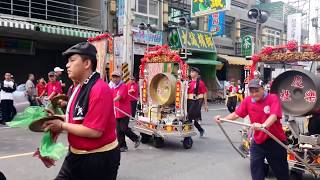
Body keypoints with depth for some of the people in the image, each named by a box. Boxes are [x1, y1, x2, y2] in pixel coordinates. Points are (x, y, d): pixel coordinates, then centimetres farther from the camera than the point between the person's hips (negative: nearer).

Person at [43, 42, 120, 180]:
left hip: (99, 159, -8)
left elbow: (94, 131, -28)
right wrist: (62, 118, 0)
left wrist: (62, 126, -17)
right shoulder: (79, 87, 7)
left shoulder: (100, 90, -24)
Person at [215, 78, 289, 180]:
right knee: (255, 168, 11)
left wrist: (263, 125, -52)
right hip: (257, 141, 4)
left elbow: (274, 116, -32)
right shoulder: (248, 101, -3)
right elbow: (236, 114, -2)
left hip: (275, 141, -3)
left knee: (281, 171, 13)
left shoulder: (273, 98, -16)